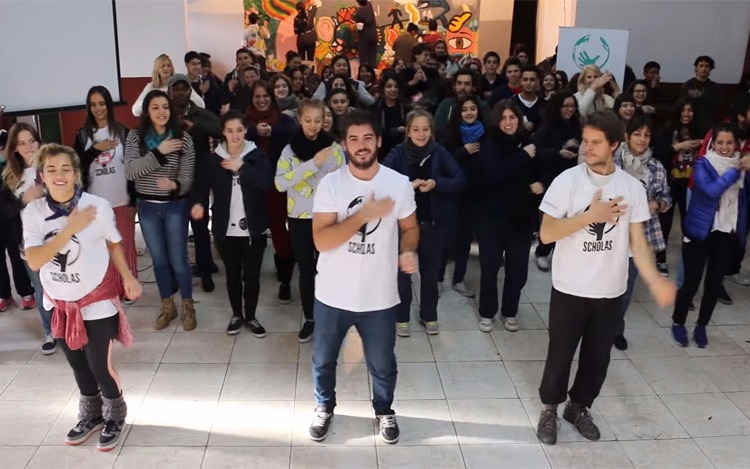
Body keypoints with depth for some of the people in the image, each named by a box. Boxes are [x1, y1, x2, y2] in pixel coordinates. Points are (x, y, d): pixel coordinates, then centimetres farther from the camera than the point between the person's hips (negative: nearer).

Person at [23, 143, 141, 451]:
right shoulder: (34, 212, -12)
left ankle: (115, 418, 28)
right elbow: (34, 261, -22)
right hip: (60, 304, 3)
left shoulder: (97, 206, -18)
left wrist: (128, 277, -3)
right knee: (78, 365, 19)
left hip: (97, 301, -3)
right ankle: (91, 416, 42)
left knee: (100, 367, 1)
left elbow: (113, 244, -1)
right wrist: (69, 229, -28)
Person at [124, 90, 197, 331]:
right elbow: (130, 170, -16)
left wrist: (175, 185, -34)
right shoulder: (135, 136, -4)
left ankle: (188, 307, 22)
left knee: (178, 259, 2)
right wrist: (158, 152, -24)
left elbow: (187, 177, -12)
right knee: (159, 259, 13)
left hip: (175, 206, -2)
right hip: (147, 207, 2)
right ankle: (167, 307, 30)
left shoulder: (183, 138, -8)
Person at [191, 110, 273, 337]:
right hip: (226, 229, 1)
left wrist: (242, 168, -21)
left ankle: (251, 317, 26)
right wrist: (198, 202, -23)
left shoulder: (257, 155, -4)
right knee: (232, 275, 15)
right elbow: (203, 183, -4)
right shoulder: (214, 159, 1)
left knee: (252, 275, 8)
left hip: (253, 228, -1)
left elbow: (267, 182, -18)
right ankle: (236, 314, 33)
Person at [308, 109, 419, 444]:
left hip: (380, 296, 1)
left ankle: (384, 410, 48)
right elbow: (321, 240, -19)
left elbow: (409, 228, 7)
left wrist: (408, 252, -15)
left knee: (382, 364, 19)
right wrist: (365, 214, -27)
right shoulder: (330, 184, -12)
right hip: (333, 295, 0)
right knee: (324, 359, 21)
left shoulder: (399, 183, -7)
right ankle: (324, 407, 48)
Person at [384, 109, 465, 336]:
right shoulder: (397, 154, -8)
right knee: (402, 271, 8)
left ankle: (429, 316, 33)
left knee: (430, 272, 15)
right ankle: (401, 317, 26)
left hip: (433, 222, 2)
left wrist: (436, 183, -20)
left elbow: (460, 180, -7)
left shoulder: (440, 153, -3)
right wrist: (408, 184, -28)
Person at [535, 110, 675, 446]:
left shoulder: (633, 187, -3)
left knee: (598, 357, 15)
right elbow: (546, 233, -15)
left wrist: (655, 281, -15)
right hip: (570, 289, -3)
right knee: (560, 354, 9)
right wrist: (590, 215, -23)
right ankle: (549, 409, 31)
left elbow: (637, 241, -1)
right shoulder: (567, 181, -11)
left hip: (610, 291, 3)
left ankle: (579, 407, 38)